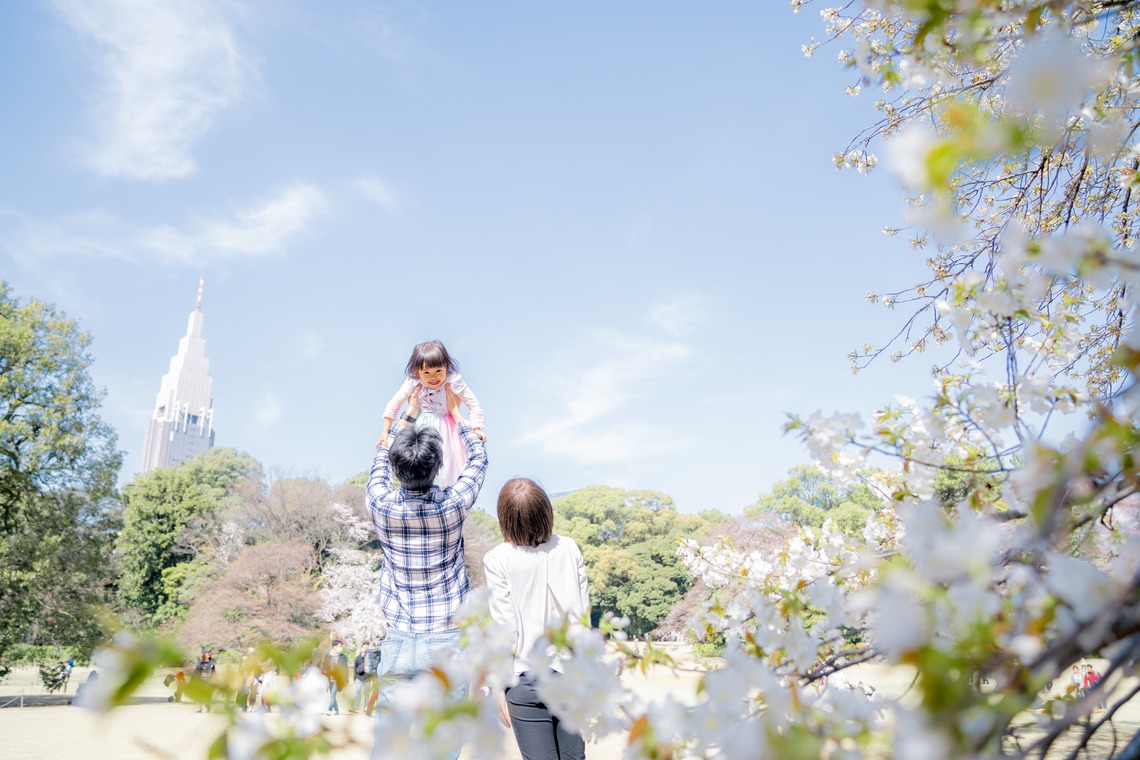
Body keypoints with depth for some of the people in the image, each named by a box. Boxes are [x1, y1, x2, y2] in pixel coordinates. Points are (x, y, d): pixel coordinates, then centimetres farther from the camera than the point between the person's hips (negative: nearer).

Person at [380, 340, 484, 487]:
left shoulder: (453, 382, -21)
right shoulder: (413, 384, -15)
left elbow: (474, 405, -14)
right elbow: (393, 405, -5)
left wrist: (477, 429, -23)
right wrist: (385, 432, -3)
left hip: (445, 430, -2)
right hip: (420, 428, 2)